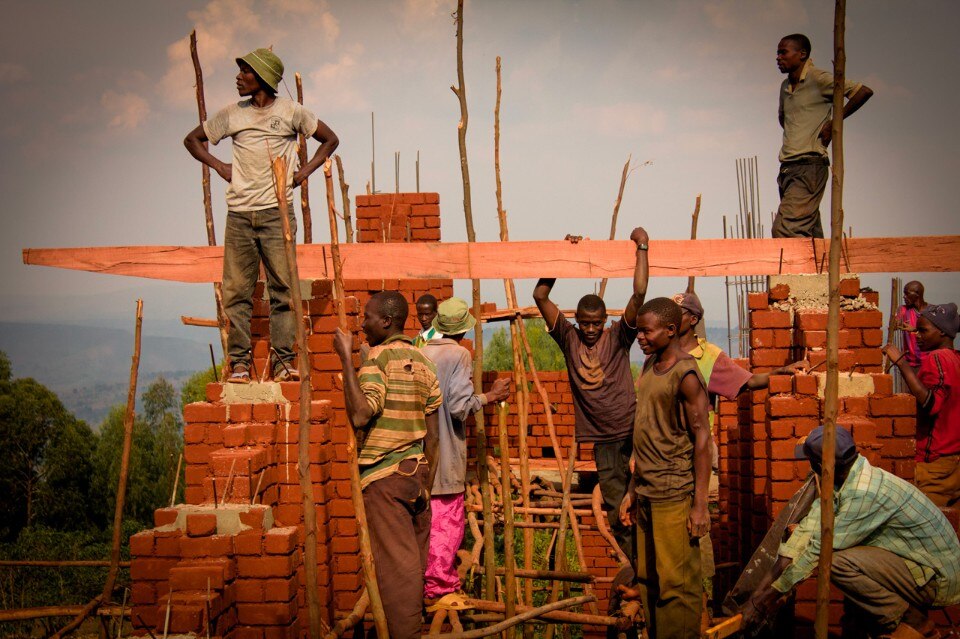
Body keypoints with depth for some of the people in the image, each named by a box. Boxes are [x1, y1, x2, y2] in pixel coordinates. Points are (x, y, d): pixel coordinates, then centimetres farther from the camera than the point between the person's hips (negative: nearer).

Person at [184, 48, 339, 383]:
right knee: (237, 289, 0)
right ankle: (239, 362, 5)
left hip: (277, 211, -2)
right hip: (239, 213, 2)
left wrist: (303, 172, 5)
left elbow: (330, 140, 15)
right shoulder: (232, 114, 11)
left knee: (282, 286, -4)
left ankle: (284, 360, 2)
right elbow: (192, 139, 24)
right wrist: (219, 166, 9)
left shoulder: (291, 112, 5)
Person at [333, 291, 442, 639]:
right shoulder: (422, 361, 11)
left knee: (396, 562, -2)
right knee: (416, 558, 12)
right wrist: (427, 481, 18)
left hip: (384, 472, -7)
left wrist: (346, 358, -18)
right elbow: (433, 434, 11)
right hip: (417, 470, 7)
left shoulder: (379, 356, -11)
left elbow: (360, 416, -23)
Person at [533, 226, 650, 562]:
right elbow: (541, 296, 3)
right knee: (616, 512, 7)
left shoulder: (617, 338, 0)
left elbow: (639, 294, -10)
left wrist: (642, 248, -8)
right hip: (603, 441, 3)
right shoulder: (569, 339, 6)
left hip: (631, 431, -3)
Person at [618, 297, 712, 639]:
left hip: (673, 495, -8)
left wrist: (700, 505, -15)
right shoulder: (650, 366, 11)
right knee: (649, 581, 11)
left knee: (677, 584, -2)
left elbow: (702, 439, -13)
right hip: (647, 492, 8)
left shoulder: (685, 374, -12)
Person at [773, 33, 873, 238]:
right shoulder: (785, 87, 18)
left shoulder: (818, 79, -5)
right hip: (788, 167, 8)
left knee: (784, 229, -20)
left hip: (809, 166, -8)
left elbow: (863, 92, -12)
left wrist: (834, 123, -9)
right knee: (808, 231, 7)